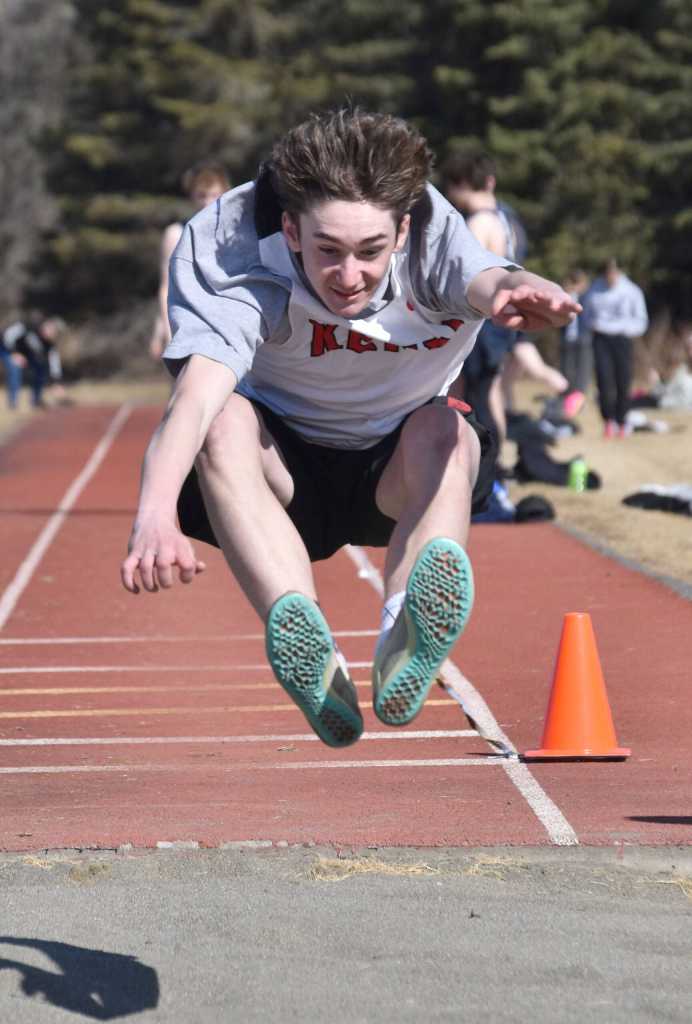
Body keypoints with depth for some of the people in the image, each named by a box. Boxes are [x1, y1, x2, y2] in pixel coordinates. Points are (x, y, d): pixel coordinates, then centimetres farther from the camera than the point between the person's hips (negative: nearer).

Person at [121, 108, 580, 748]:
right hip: (282, 468, -1)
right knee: (227, 422, -34)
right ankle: (312, 657, -53)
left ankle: (402, 647, -56)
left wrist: (515, 291, -74)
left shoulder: (433, 238, -24)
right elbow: (196, 394, -43)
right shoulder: (239, 260, -27)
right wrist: (155, 517, -62)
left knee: (444, 430, -33)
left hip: (396, 473, 1)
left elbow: (487, 278, -48)